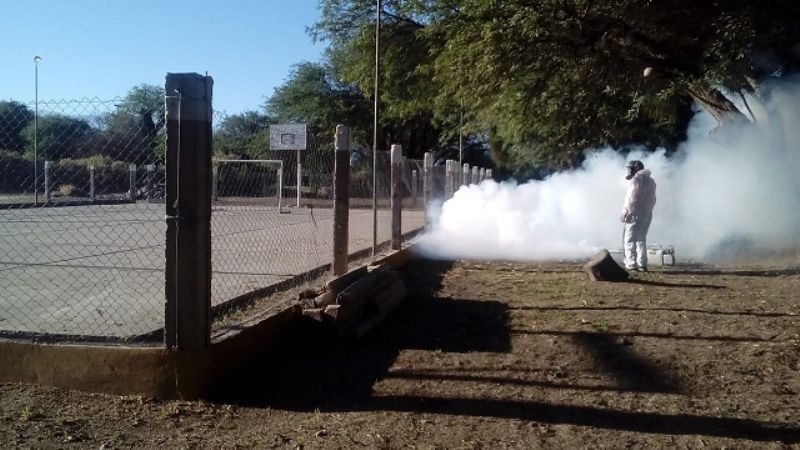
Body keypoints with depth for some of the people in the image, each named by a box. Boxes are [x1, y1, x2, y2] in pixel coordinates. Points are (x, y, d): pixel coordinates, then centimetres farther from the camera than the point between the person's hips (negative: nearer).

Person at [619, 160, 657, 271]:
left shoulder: (636, 179, -9)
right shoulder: (650, 181, 17)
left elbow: (631, 198, -16)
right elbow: (652, 199, 16)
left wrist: (625, 213, -12)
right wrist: (648, 210, 19)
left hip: (635, 214, -8)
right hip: (647, 215, 9)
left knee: (629, 239, -5)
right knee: (641, 239, 14)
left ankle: (631, 264, -9)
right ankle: (642, 264, 12)